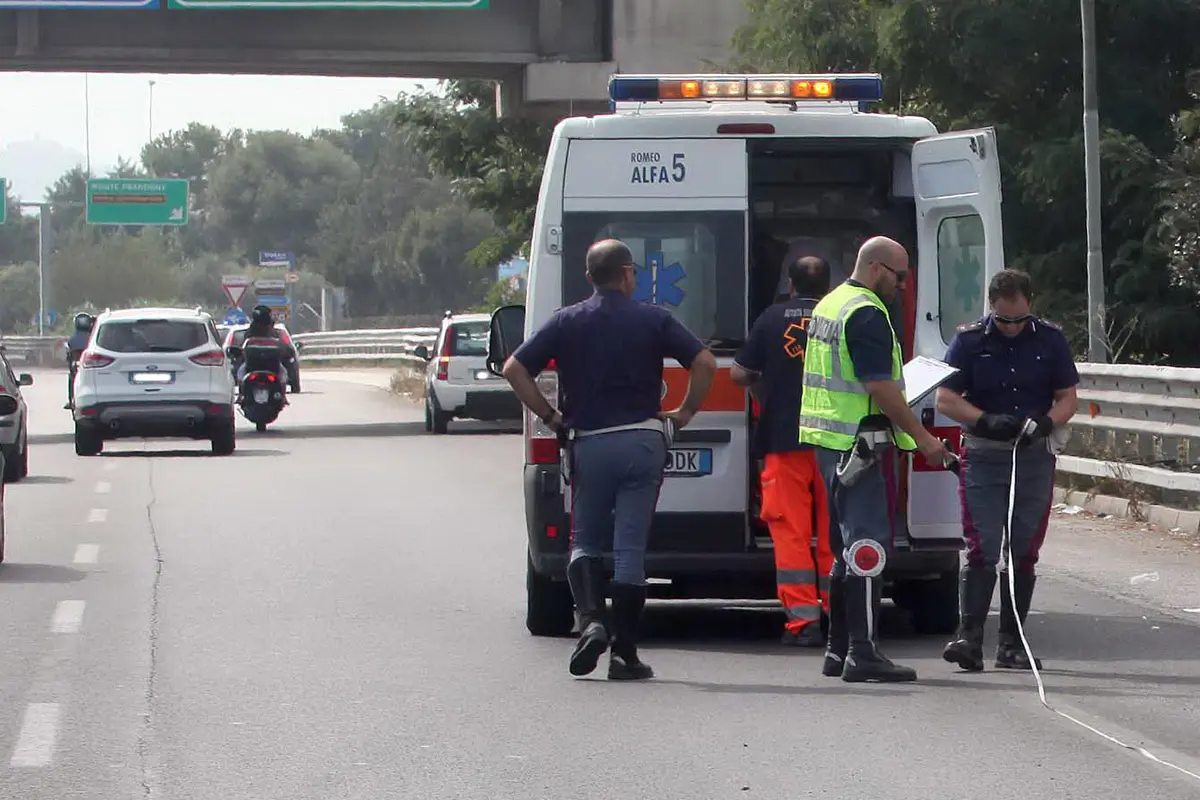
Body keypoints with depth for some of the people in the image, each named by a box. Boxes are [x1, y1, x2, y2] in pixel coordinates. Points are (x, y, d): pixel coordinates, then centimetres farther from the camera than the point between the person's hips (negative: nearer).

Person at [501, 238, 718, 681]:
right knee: (630, 549, 2)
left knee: (585, 541, 15)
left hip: (589, 444, 1)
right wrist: (685, 413, 5)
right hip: (643, 442, -1)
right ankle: (625, 653, 1)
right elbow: (705, 362, -7)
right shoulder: (653, 320, 1)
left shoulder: (567, 321, 4)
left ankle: (591, 621, -10)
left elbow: (514, 369, -1)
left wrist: (551, 417, 6)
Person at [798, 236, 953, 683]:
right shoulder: (867, 314, -15)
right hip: (860, 443, -10)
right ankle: (862, 654, -13)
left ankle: (839, 648, 20)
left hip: (829, 441, 10)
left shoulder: (829, 305, 18)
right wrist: (923, 437, -17)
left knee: (848, 549, 16)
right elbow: (880, 386, -21)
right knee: (869, 548, -10)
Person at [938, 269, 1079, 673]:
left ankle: (1011, 644, 11)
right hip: (983, 457, -2)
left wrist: (1045, 422, -16)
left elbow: (1068, 398, 6)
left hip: (1035, 457, 2)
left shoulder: (1050, 340, 2)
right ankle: (968, 637, -11)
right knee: (981, 550, -10)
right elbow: (946, 399, -3)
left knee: (1024, 553, 5)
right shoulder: (970, 340, -2)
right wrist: (986, 421, -20)